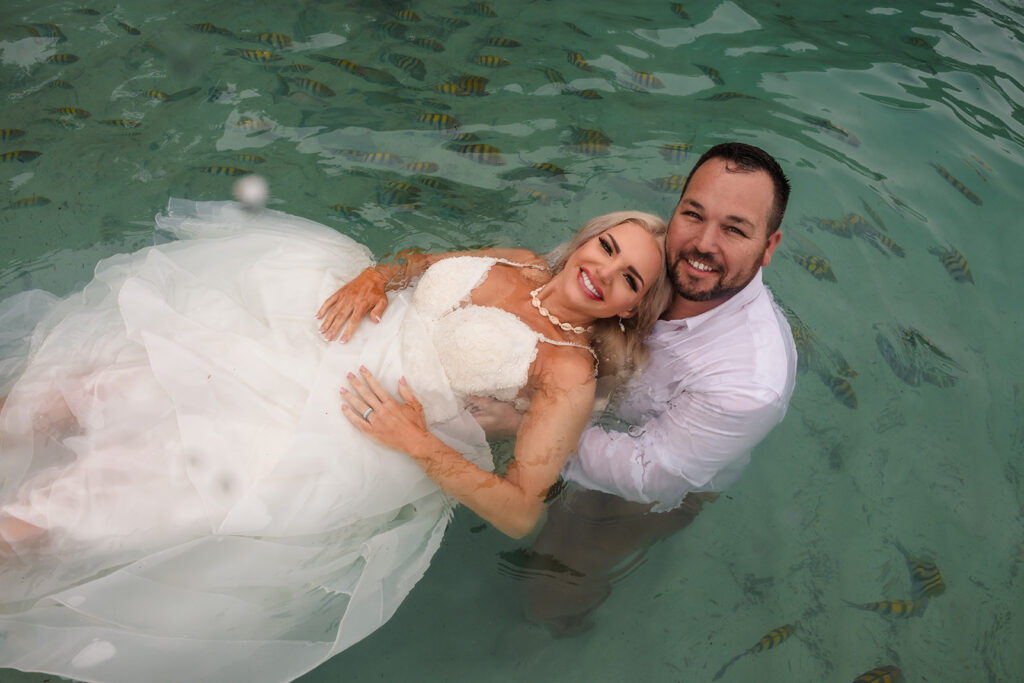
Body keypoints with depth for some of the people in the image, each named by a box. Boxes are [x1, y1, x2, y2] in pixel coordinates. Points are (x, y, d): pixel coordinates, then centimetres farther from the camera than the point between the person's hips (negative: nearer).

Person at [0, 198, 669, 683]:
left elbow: (520, 511, -15)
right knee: (58, 397, 1)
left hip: (347, 439, -6)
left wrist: (417, 443, -20)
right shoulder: (518, 263, 8)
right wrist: (375, 273, 0)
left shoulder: (570, 370, -10)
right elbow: (420, 263, 22)